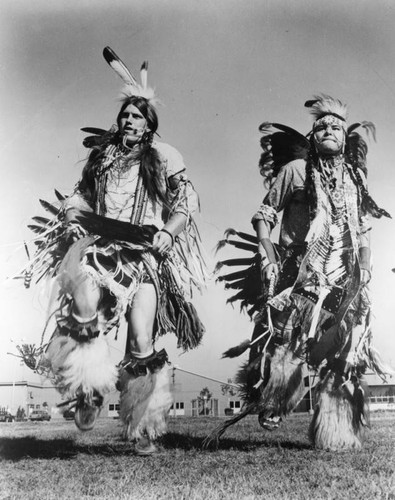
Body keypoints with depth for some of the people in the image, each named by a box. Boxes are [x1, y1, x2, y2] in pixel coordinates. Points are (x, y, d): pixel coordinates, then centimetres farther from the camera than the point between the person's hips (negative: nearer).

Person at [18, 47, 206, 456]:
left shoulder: (163, 158, 8)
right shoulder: (102, 154, 17)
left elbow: (186, 203, 7)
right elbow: (84, 194, 25)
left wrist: (168, 232, -11)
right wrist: (72, 211, 4)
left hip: (144, 251, -1)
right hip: (101, 241, 2)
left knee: (142, 340, -7)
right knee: (84, 301, -32)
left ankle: (143, 428, 11)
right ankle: (90, 387, -10)